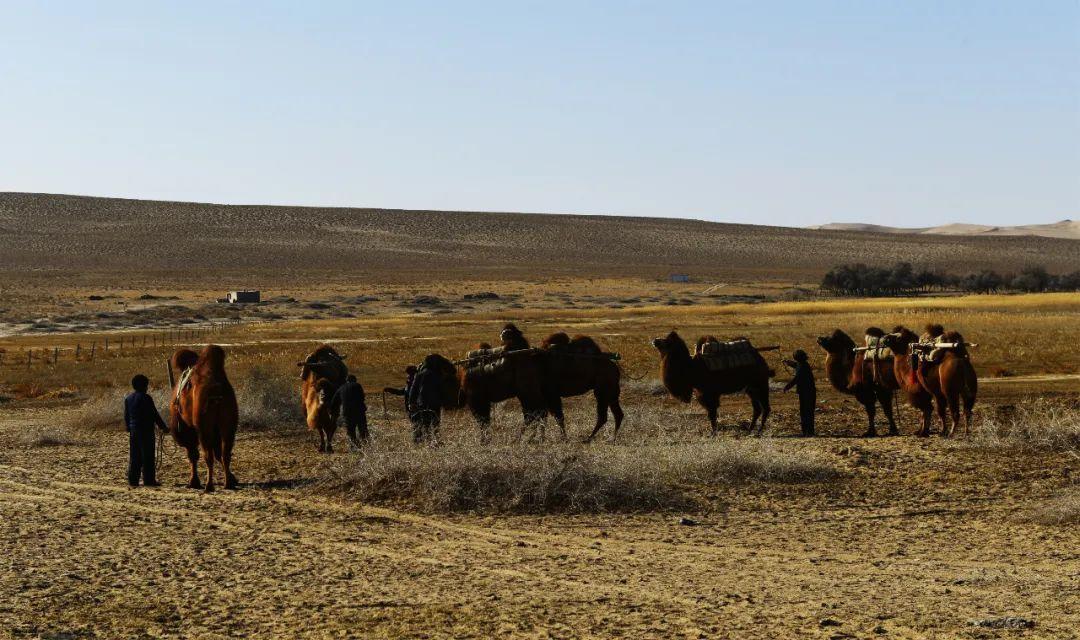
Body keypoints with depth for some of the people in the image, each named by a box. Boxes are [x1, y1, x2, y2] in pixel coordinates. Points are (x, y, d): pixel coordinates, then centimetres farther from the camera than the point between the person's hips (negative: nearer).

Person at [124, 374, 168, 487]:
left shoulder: (128, 398, 9)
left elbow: (126, 415, 15)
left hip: (133, 430, 7)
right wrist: (162, 426, -1)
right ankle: (148, 480, -3)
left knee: (134, 456, 10)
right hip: (146, 430, -7)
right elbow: (154, 414, -11)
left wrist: (128, 428, 26)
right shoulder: (145, 398, -13)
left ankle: (133, 480, 9)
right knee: (147, 456, -2)